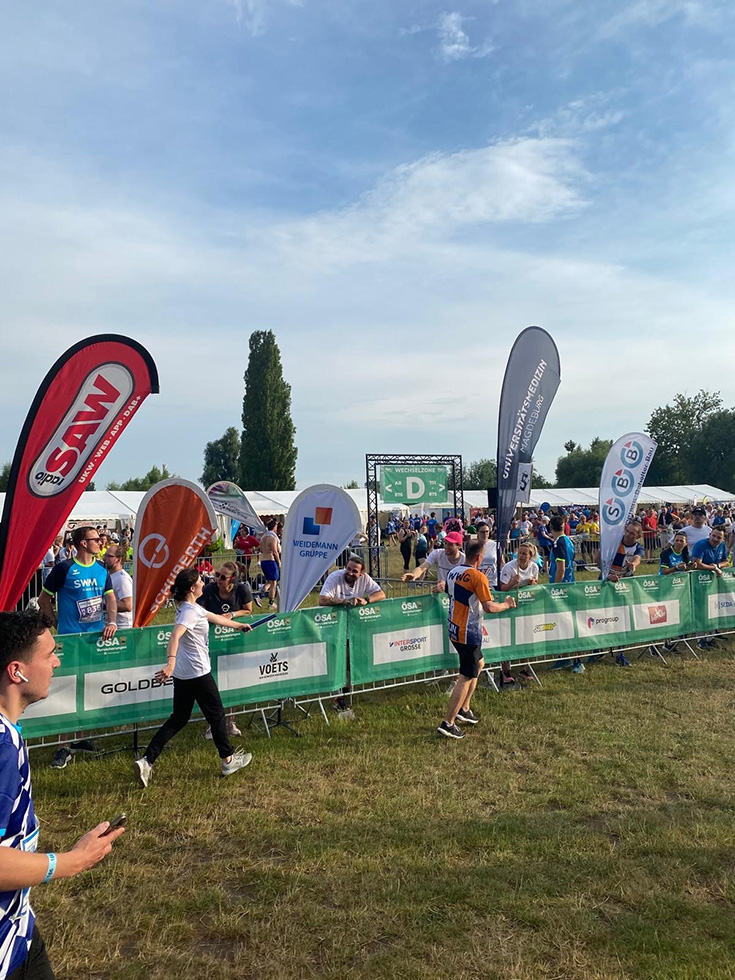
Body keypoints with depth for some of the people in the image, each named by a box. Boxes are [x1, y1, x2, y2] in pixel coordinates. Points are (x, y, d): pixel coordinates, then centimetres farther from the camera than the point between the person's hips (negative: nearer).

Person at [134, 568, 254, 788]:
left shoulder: (193, 608, 9)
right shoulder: (190, 611, -21)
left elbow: (215, 618, 25)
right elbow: (175, 636, -37)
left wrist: (239, 625, 38)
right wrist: (171, 663, -52)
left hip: (182, 674, 9)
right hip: (198, 673, -9)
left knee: (178, 719, 14)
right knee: (216, 715, 9)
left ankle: (147, 761, 6)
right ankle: (228, 760, 24)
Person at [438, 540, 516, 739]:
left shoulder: (452, 572, 4)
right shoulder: (477, 576, -19)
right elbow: (489, 607, -23)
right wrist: (507, 604, -6)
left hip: (454, 629, 9)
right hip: (469, 633, -9)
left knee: (478, 664, 25)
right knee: (466, 677, 0)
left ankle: (463, 709, 28)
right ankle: (448, 723, 2)